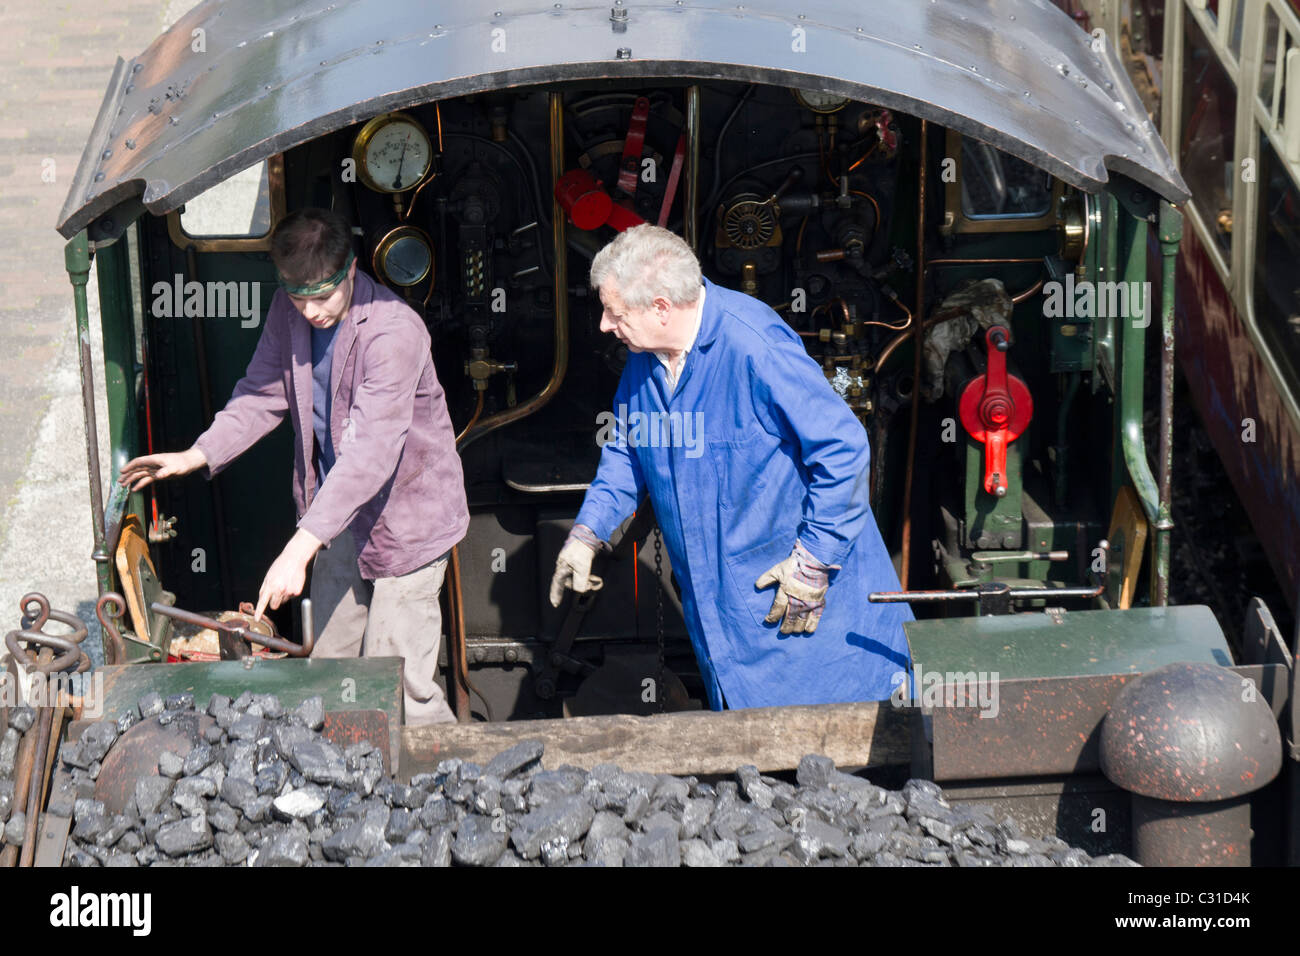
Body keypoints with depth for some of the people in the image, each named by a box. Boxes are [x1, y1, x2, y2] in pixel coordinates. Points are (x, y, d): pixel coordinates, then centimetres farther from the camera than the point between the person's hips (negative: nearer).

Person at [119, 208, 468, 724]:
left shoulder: (395, 331, -28)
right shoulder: (289, 312, -5)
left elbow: (370, 453, -34)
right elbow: (262, 393, 9)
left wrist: (300, 547, -39)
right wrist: (196, 456, -6)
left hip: (405, 513, -7)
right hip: (338, 514, 7)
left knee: (396, 685, -7)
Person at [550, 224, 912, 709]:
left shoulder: (755, 346, -24)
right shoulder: (644, 357, 2)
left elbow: (842, 447, -22)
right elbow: (627, 451, 19)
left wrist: (814, 561, -19)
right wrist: (587, 532, 7)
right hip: (717, 605, 8)